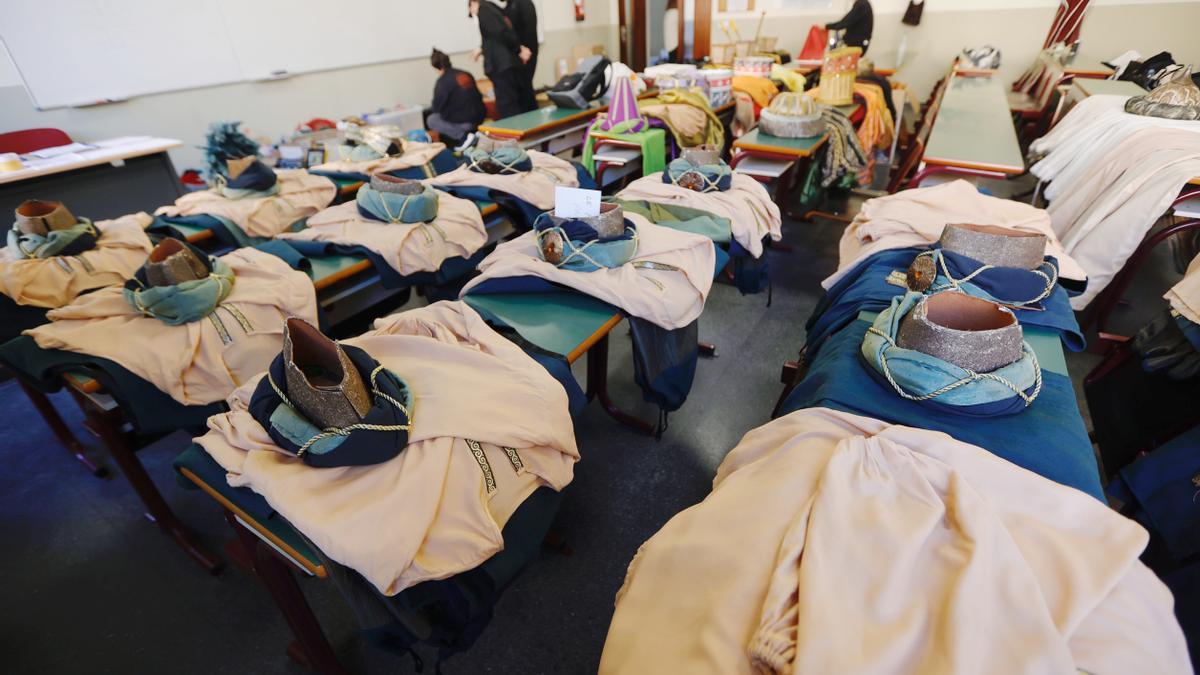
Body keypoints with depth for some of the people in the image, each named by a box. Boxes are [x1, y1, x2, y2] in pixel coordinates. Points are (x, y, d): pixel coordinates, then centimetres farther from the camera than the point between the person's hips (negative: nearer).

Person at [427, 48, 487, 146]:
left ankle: (463, 136, -8)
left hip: (463, 122, -7)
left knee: (430, 120, 11)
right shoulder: (466, 74, 7)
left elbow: (437, 107, -6)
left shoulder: (443, 81, -12)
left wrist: (430, 109, 18)